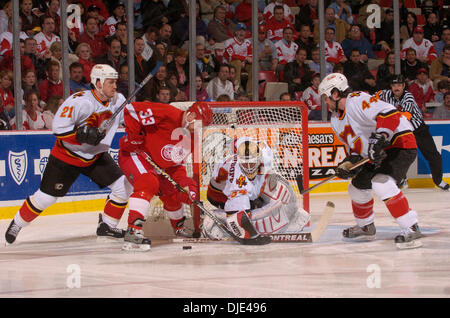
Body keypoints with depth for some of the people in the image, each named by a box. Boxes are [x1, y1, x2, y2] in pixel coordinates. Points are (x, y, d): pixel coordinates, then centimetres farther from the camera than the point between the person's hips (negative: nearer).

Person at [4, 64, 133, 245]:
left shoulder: (118, 101, -7)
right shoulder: (80, 101, -27)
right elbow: (59, 128, -28)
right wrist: (82, 135, -38)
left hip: (96, 156, 6)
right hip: (66, 155, -6)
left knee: (124, 186, -6)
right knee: (45, 197, -1)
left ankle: (107, 226, 12)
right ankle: (17, 224, 22)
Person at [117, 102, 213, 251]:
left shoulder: (190, 140, 3)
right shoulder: (169, 115, -26)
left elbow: (175, 163, 9)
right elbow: (133, 109, -29)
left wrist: (186, 183, -7)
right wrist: (133, 136, -26)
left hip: (157, 166, 9)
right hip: (133, 154, -9)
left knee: (172, 194, 16)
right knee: (148, 183, -33)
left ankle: (179, 227, 47)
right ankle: (133, 231, -42)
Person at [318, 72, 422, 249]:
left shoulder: (357, 100, -20)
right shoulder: (336, 120, 12)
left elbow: (389, 114, -33)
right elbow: (355, 144, 17)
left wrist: (380, 139, -41)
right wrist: (349, 162, -2)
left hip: (400, 144, -11)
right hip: (378, 154, 11)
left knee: (381, 183, -29)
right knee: (358, 185, 18)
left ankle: (411, 228, -27)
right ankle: (366, 227, 41)